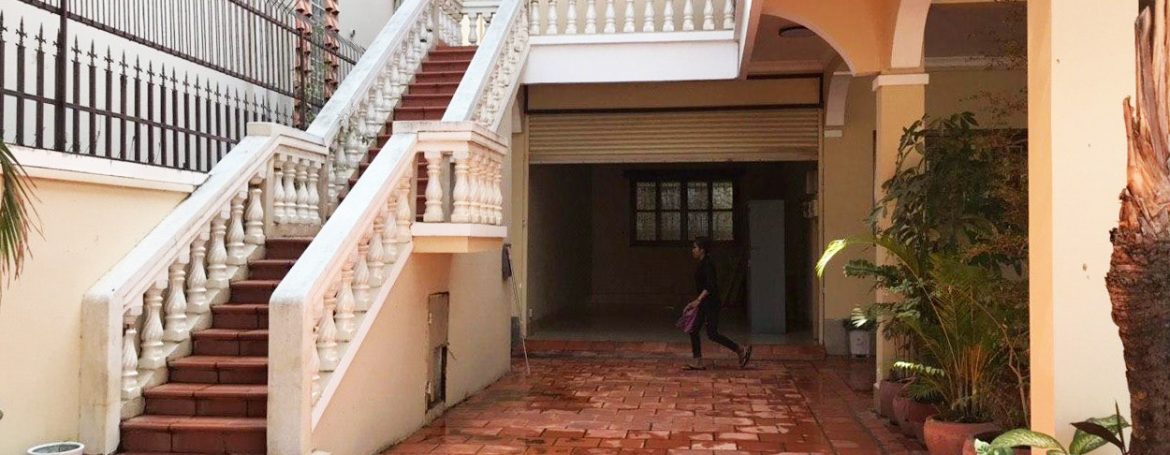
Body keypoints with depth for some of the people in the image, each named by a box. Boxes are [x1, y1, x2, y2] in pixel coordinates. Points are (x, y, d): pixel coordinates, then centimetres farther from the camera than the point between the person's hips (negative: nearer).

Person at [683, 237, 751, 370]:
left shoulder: (707, 264, -16)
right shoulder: (702, 264, 13)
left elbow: (710, 286, -25)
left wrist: (698, 300, -31)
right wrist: (695, 303, 26)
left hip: (711, 303, -10)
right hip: (705, 304, 10)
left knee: (712, 334, -7)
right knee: (693, 330, 6)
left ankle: (742, 350, 3)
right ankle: (697, 362, 9)